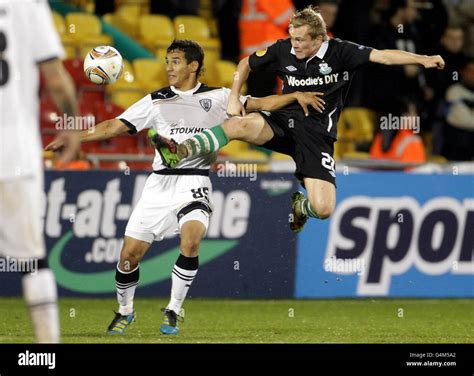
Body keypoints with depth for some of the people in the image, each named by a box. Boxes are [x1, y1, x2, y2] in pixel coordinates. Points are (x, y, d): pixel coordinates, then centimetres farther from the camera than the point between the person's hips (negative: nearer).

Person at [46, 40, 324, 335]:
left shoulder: (217, 97, 7)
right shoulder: (156, 101, 11)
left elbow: (259, 104, 3)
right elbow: (116, 126, 10)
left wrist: (294, 96, -11)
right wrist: (74, 139, 3)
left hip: (195, 182, -2)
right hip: (161, 183, 2)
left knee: (191, 239, -28)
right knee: (130, 252, -3)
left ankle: (173, 312, -11)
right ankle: (125, 310, 24)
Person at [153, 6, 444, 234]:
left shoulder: (340, 52, -8)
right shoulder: (283, 50, 1)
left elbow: (382, 55, -15)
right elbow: (246, 64, 15)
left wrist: (422, 59, -26)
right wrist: (234, 97, 2)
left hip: (317, 134, -2)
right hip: (284, 121, 2)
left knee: (323, 209, -16)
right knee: (239, 124, -33)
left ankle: (298, 206, 21)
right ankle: (179, 152, -37)